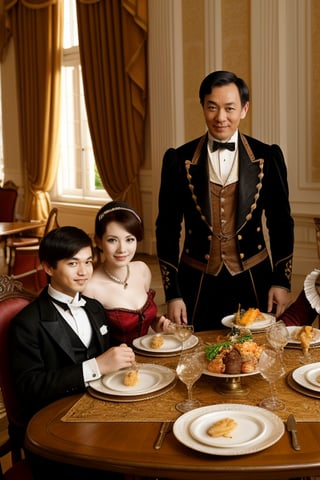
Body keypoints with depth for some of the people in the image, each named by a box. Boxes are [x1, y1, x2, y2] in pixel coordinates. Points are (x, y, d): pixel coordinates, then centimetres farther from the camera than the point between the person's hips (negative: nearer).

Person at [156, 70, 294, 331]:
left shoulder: (268, 157, -1)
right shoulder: (179, 160, -2)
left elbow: (281, 222, 7)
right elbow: (167, 228, 1)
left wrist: (282, 281, 4)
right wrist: (172, 294, -1)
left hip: (254, 280, 1)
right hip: (198, 283, 0)